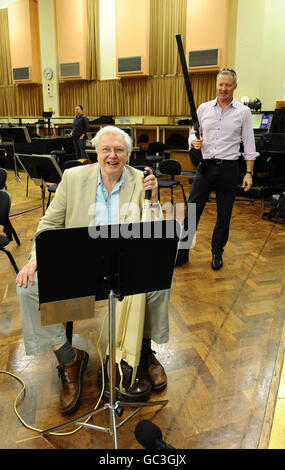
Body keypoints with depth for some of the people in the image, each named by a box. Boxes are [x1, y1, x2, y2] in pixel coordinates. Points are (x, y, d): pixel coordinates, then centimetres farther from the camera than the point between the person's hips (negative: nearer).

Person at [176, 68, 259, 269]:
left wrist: (249, 173, -4)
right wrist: (194, 141, -10)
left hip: (228, 168, -1)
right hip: (205, 166, 2)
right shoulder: (203, 108, 7)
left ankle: (217, 253, 24)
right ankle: (182, 252, 12)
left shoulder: (243, 112, 1)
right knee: (192, 210, 0)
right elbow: (193, 133, 14)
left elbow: (249, 145, 1)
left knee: (224, 215, 7)